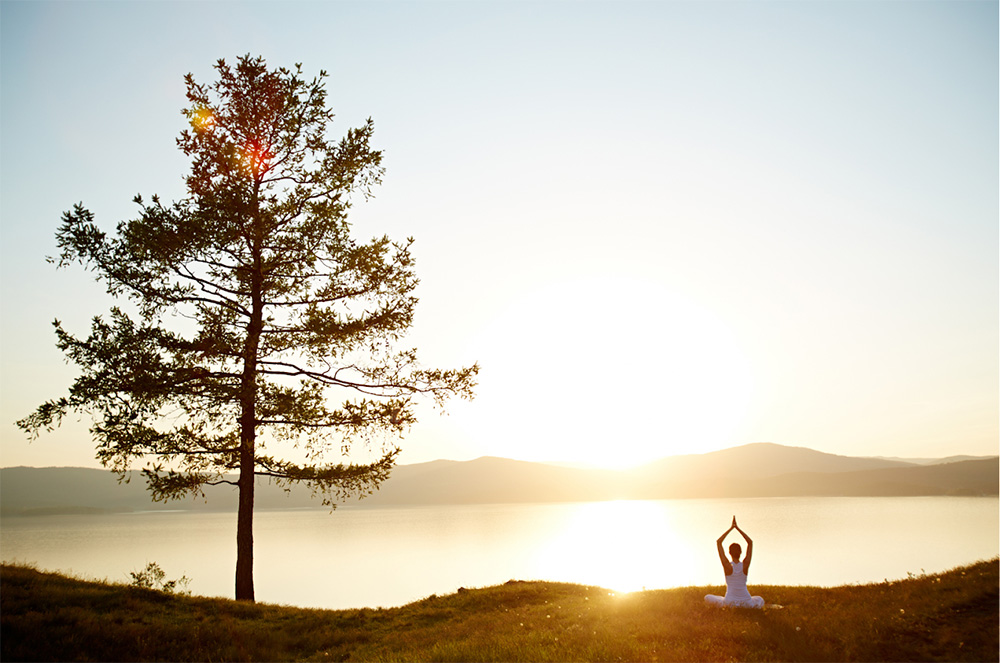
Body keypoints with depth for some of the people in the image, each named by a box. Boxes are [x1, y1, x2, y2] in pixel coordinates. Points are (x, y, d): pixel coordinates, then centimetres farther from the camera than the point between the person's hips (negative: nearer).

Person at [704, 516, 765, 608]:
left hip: (729, 603, -3)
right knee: (760, 600, 36)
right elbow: (750, 542, 3)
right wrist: (737, 528, 3)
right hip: (746, 603, 3)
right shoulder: (745, 565, -6)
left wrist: (731, 528, -3)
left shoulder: (727, 566, -10)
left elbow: (718, 542, -6)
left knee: (707, 598, 21)